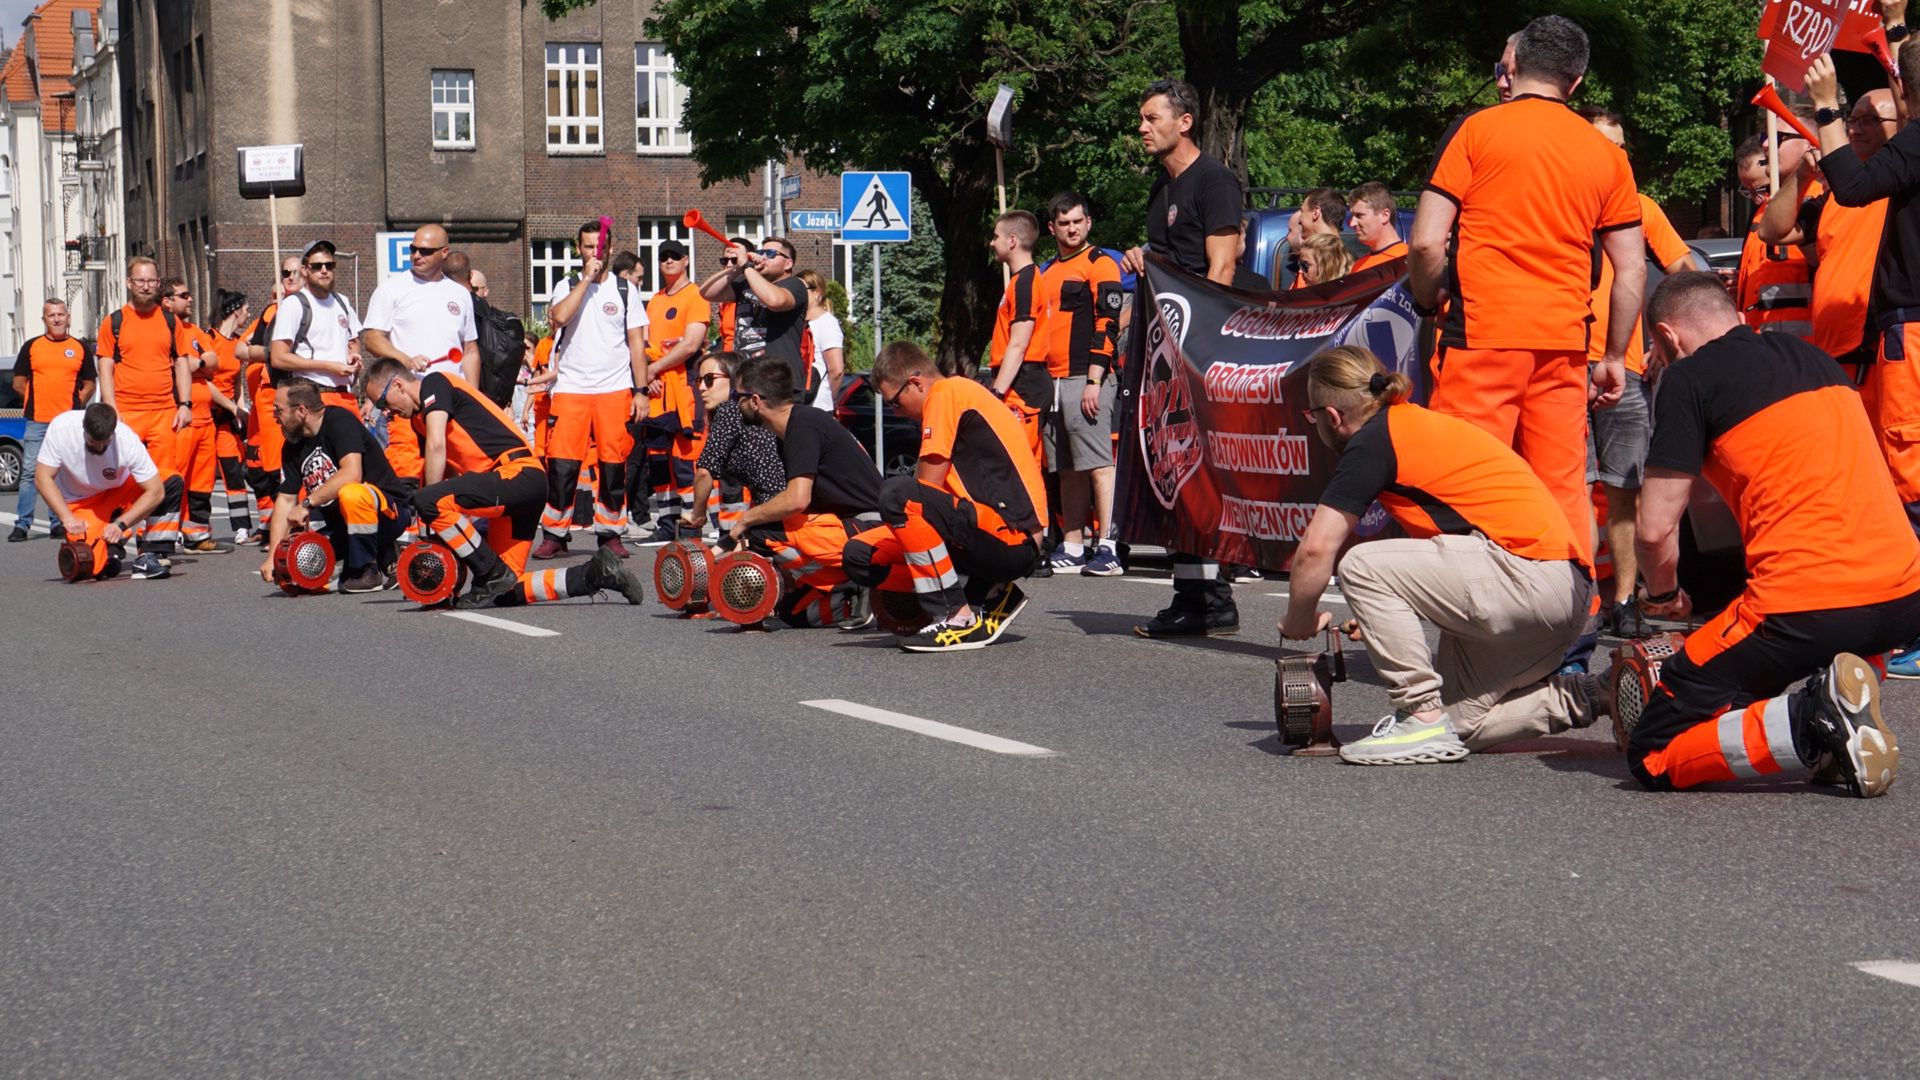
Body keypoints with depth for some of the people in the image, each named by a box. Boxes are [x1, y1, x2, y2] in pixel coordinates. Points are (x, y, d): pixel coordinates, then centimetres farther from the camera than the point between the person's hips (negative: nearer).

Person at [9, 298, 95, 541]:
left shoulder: (81, 348, 9)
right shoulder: (32, 346, 8)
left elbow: (89, 385, 13)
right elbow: (18, 383, 11)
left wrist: (76, 403, 1)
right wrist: (38, 401, 5)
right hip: (36, 421, -1)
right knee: (30, 472, -4)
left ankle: (57, 522, 11)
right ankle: (22, 524, -1)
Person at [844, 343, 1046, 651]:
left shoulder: (946, 393, -6)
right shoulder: (963, 393, 23)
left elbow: (928, 486, -10)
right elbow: (937, 493, 27)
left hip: (1014, 539, -10)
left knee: (897, 495, -27)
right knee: (861, 555, 4)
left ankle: (959, 618, -19)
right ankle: (988, 595, 4)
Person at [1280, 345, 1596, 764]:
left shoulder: (1372, 441, -5)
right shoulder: (1419, 425, 22)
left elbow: (1316, 550, -8)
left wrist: (1298, 625, 8)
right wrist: (1387, 621, 33)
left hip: (1529, 576, -10)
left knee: (1363, 566, -11)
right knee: (1460, 722, 15)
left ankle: (1423, 720, -10)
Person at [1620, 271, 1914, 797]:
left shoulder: (1690, 378, -1)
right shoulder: (1811, 355, 20)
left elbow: (1656, 529, -3)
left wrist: (1662, 594, 17)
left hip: (1807, 608, -7)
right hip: (1904, 599, 7)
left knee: (1651, 756, 4)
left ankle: (1812, 723, -15)